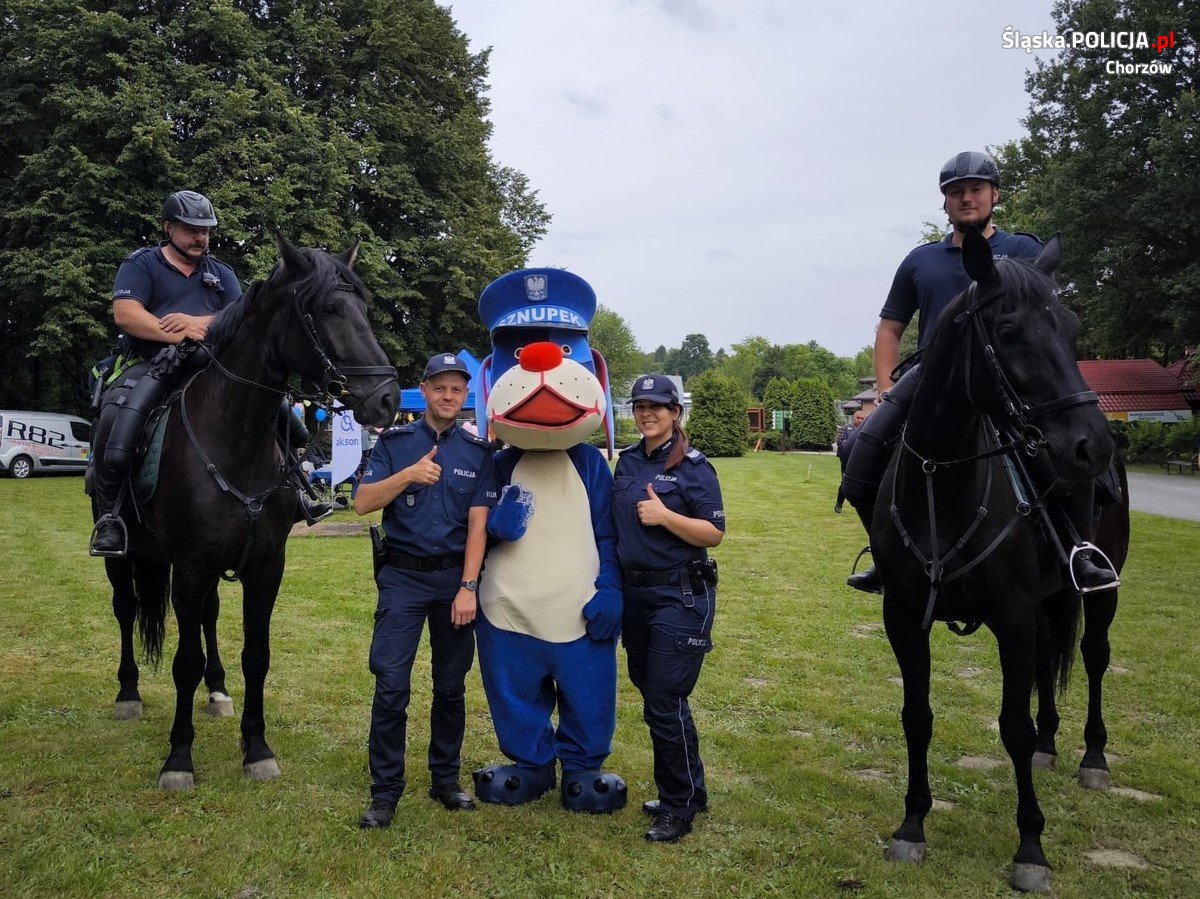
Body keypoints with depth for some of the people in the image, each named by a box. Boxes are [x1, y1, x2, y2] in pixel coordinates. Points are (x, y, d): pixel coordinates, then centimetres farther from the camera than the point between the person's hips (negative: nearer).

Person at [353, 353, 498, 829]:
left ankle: (446, 780, 25)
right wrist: (408, 475, -21)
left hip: (455, 577, 1)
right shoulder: (394, 442, 3)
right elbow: (363, 502, -6)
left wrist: (468, 587, -9)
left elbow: (477, 523, -2)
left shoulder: (478, 452, 4)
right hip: (402, 575, -1)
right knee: (391, 684, -5)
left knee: (451, 685, 10)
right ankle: (385, 791, 7)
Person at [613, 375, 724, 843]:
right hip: (635, 593, 7)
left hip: (681, 597, -7)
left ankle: (680, 807, 13)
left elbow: (714, 533, -12)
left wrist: (665, 515, -22)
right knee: (653, 695, 15)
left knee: (664, 703, -5)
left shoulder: (693, 466, -8)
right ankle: (687, 791, 32)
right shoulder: (626, 462, 9)